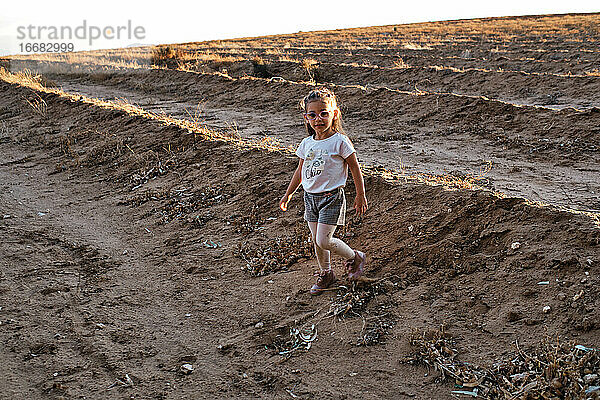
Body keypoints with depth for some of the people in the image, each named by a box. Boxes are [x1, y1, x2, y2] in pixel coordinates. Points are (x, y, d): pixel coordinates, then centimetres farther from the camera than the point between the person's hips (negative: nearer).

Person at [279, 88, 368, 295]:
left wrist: (361, 196, -1)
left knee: (323, 241, -10)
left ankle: (355, 258, 15)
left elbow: (355, 169, -5)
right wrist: (288, 194, 21)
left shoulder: (340, 142, -12)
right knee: (316, 241, 12)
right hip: (310, 196, 6)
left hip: (331, 197, -6)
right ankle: (325, 274, 32)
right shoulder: (307, 144, 4)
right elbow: (300, 171, 17)